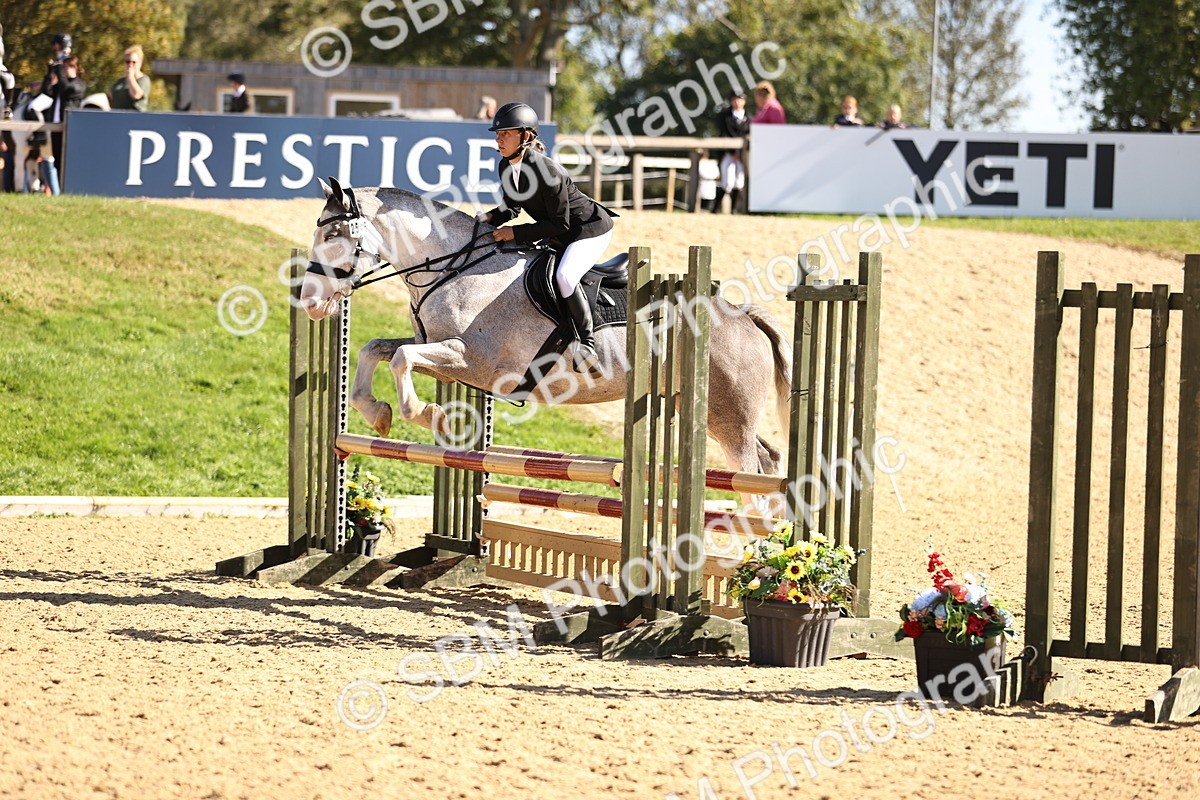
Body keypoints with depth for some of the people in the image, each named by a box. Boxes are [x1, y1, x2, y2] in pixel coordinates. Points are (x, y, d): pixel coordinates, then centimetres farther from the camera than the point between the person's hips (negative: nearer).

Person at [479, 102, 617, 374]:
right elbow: (511, 207, 10)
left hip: (590, 229, -10)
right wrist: (491, 218, -12)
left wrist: (516, 233, -25)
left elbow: (559, 223, -26)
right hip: (559, 237, 10)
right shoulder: (506, 167, -4)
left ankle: (587, 341, -17)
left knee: (564, 277, -31)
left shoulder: (546, 170, -31)